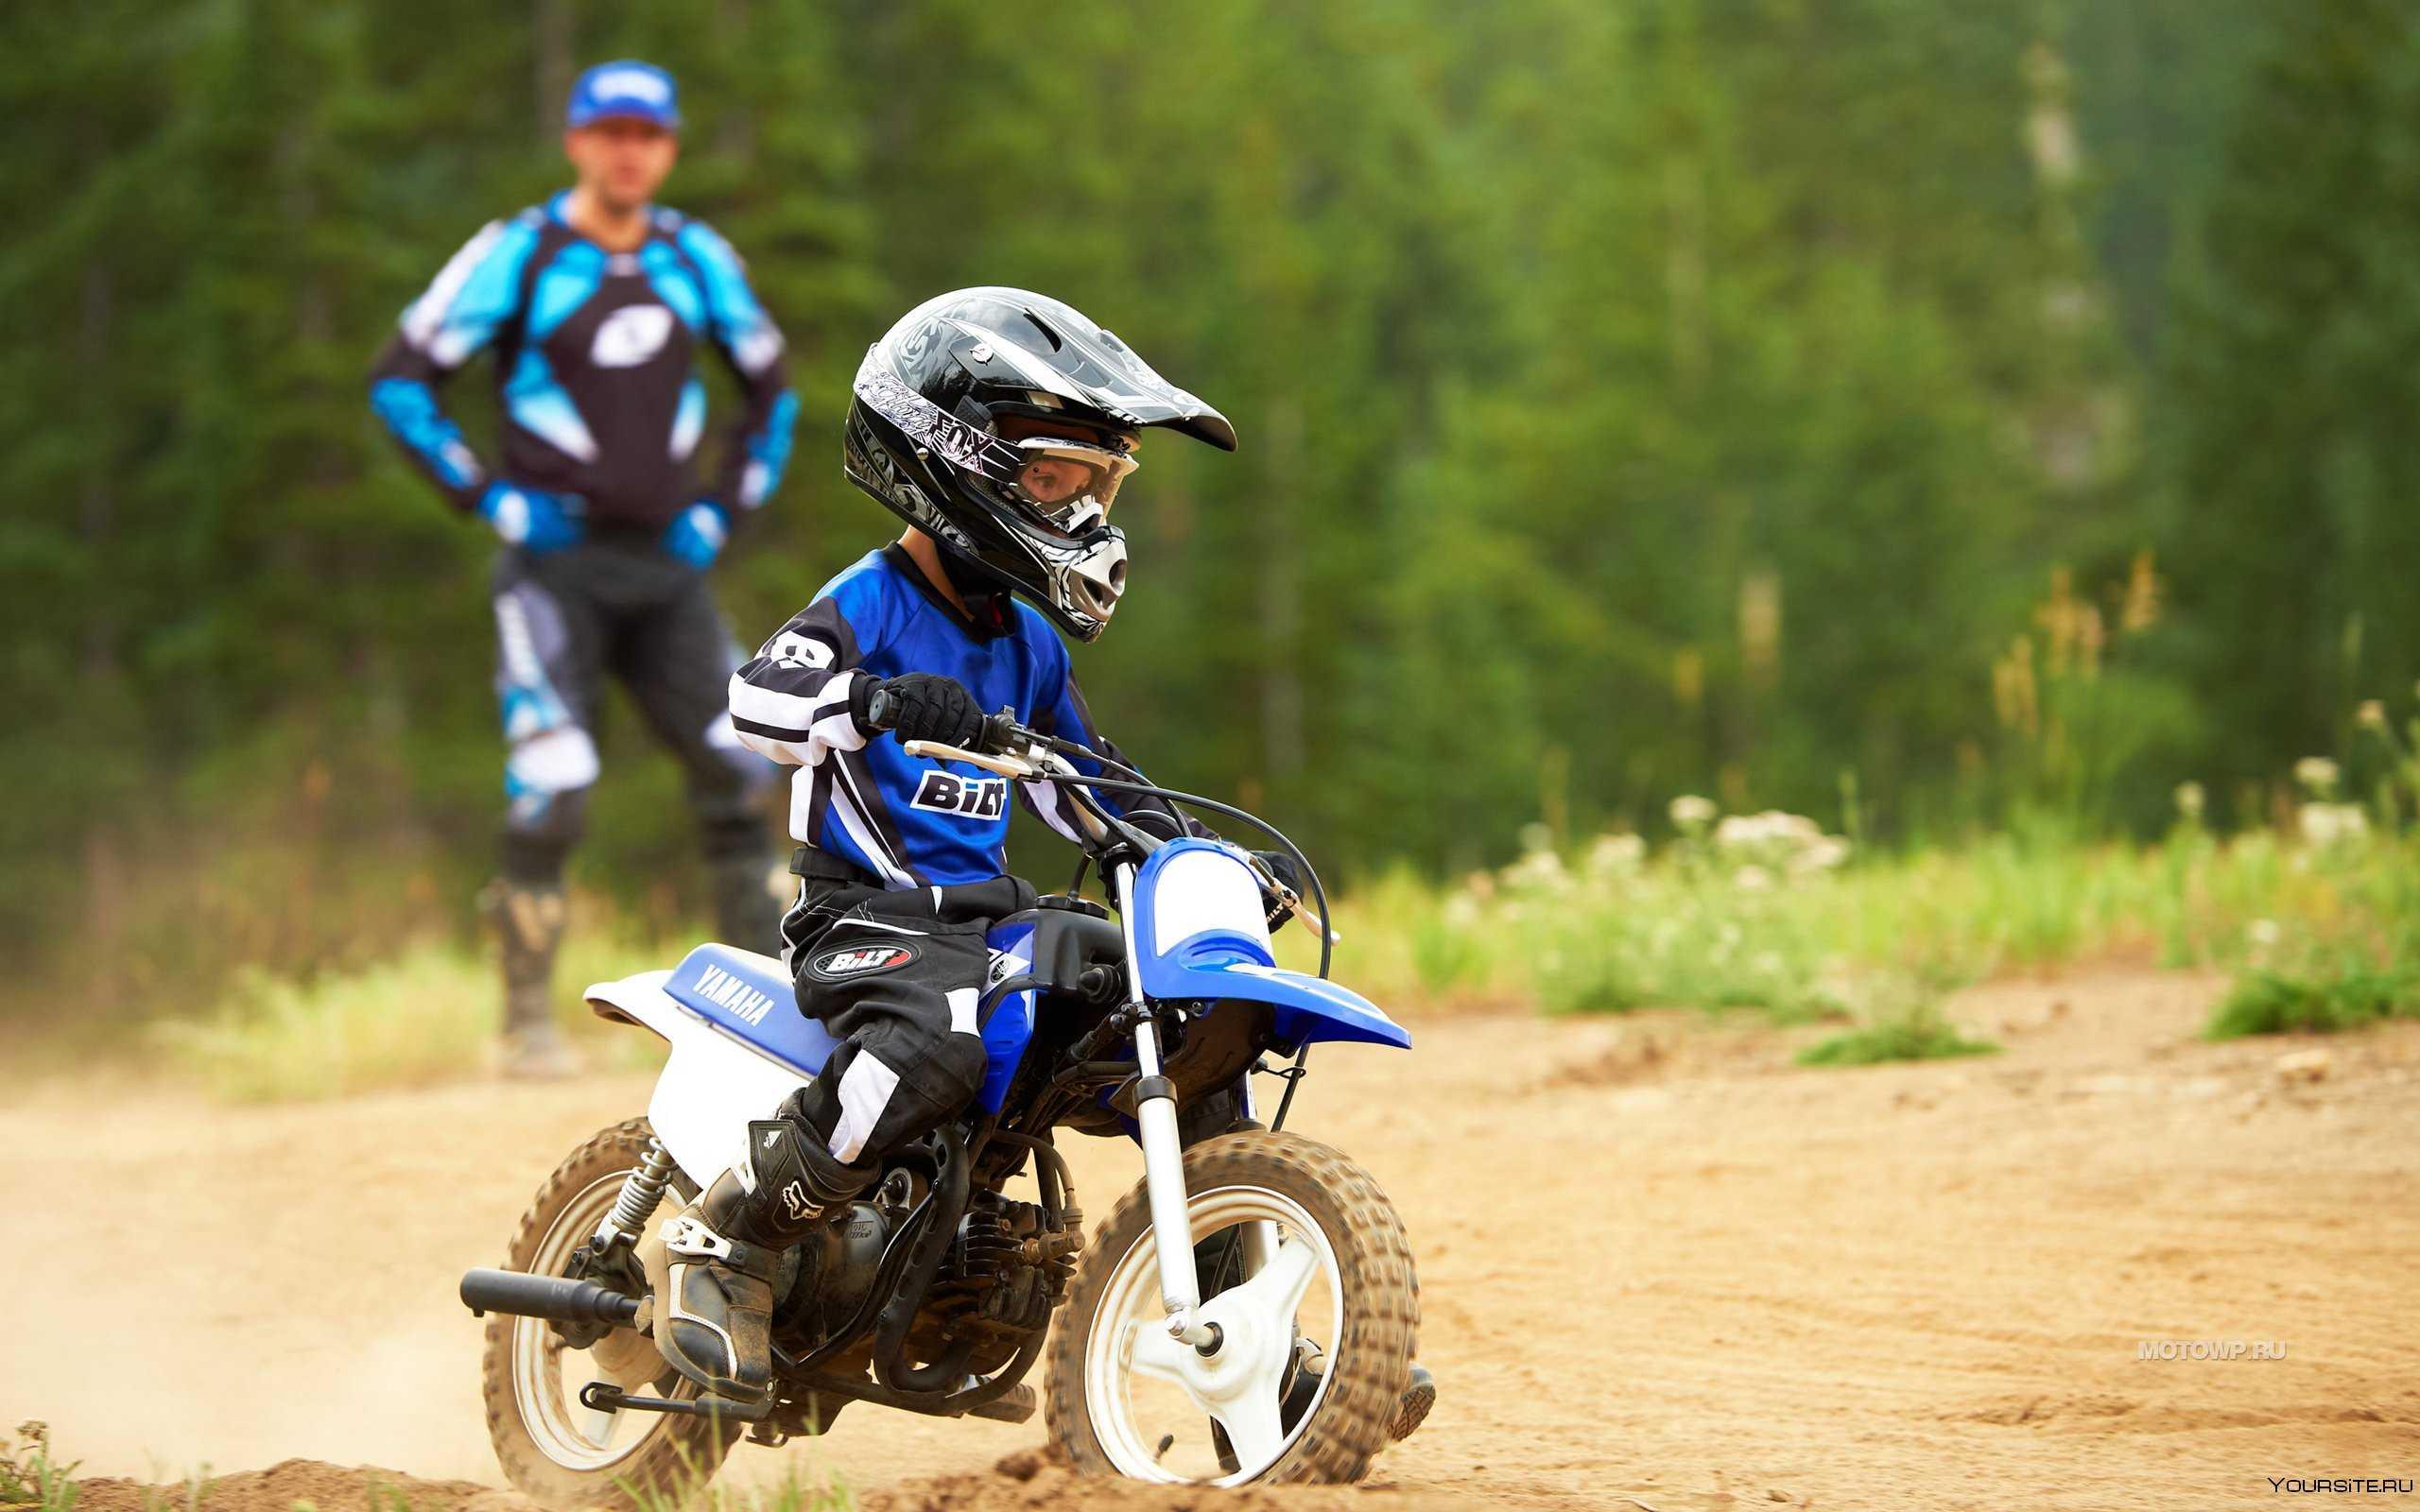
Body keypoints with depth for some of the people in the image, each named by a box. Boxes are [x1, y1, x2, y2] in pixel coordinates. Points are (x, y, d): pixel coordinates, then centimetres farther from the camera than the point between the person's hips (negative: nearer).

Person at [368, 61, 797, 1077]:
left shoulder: (698, 260, 9)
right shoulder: (518, 254, -5)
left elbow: (769, 385, 23)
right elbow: (400, 382, -3)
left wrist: (729, 507, 11)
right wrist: (490, 498, -7)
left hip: (667, 566, 5)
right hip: (554, 564, -4)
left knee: (739, 773, 0)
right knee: (552, 792, -13)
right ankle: (528, 1022, -5)